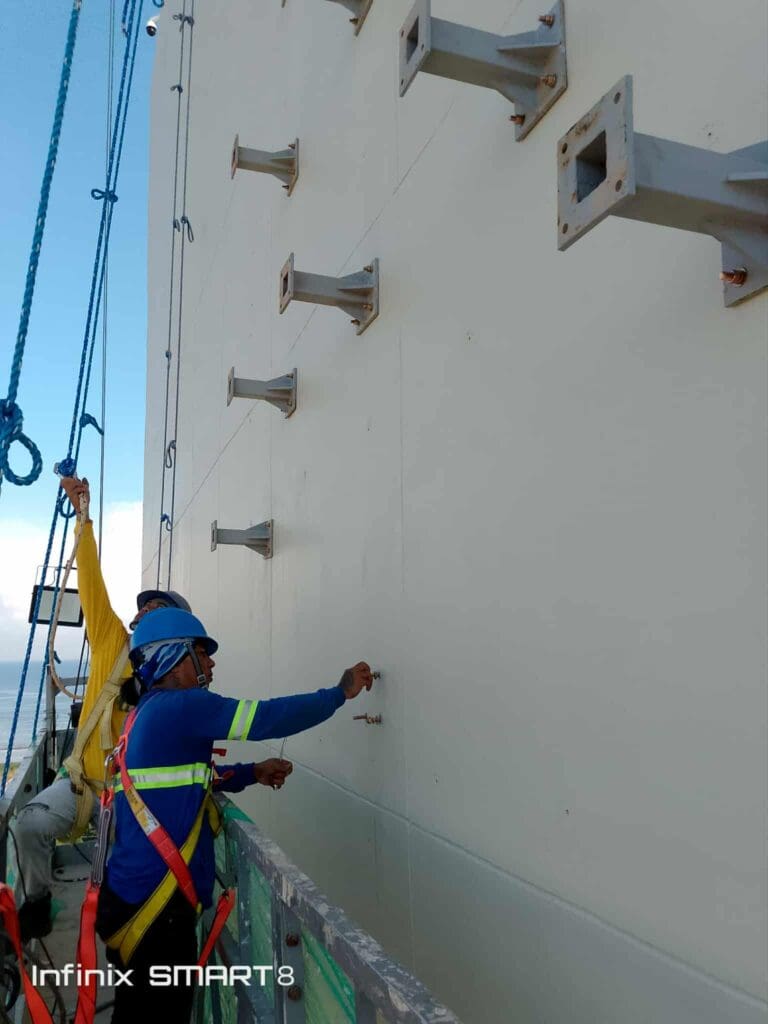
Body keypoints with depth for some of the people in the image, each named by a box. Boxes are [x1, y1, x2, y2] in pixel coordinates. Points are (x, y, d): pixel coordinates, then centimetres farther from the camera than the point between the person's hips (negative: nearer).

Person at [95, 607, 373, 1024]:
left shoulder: (148, 713, 13)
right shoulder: (179, 706, -17)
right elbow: (268, 718, -21)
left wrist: (253, 773, 15)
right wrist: (341, 692, -10)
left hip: (135, 894, 10)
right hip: (153, 907, -10)